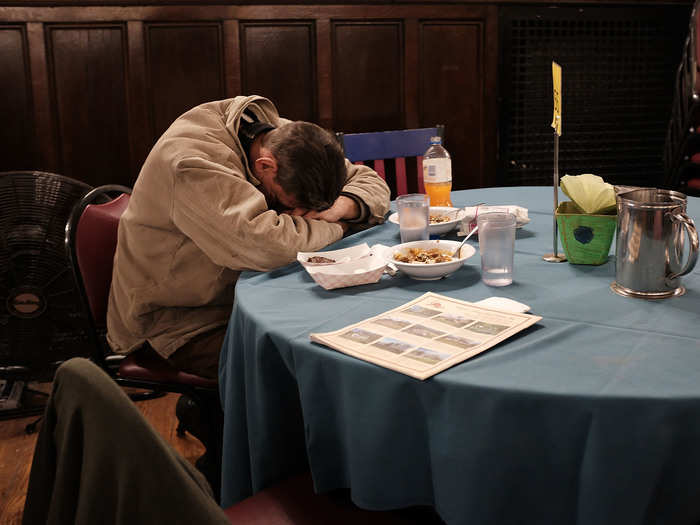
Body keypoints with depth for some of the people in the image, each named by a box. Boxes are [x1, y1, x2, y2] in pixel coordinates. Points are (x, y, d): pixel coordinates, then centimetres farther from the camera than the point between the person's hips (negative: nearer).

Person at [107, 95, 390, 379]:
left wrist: (339, 207, -19)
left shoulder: (287, 138, -4)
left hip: (243, 296, 8)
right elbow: (267, 245, -39)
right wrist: (333, 227, -21)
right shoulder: (192, 159, -28)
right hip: (180, 318, -8)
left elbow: (372, 183, 5)